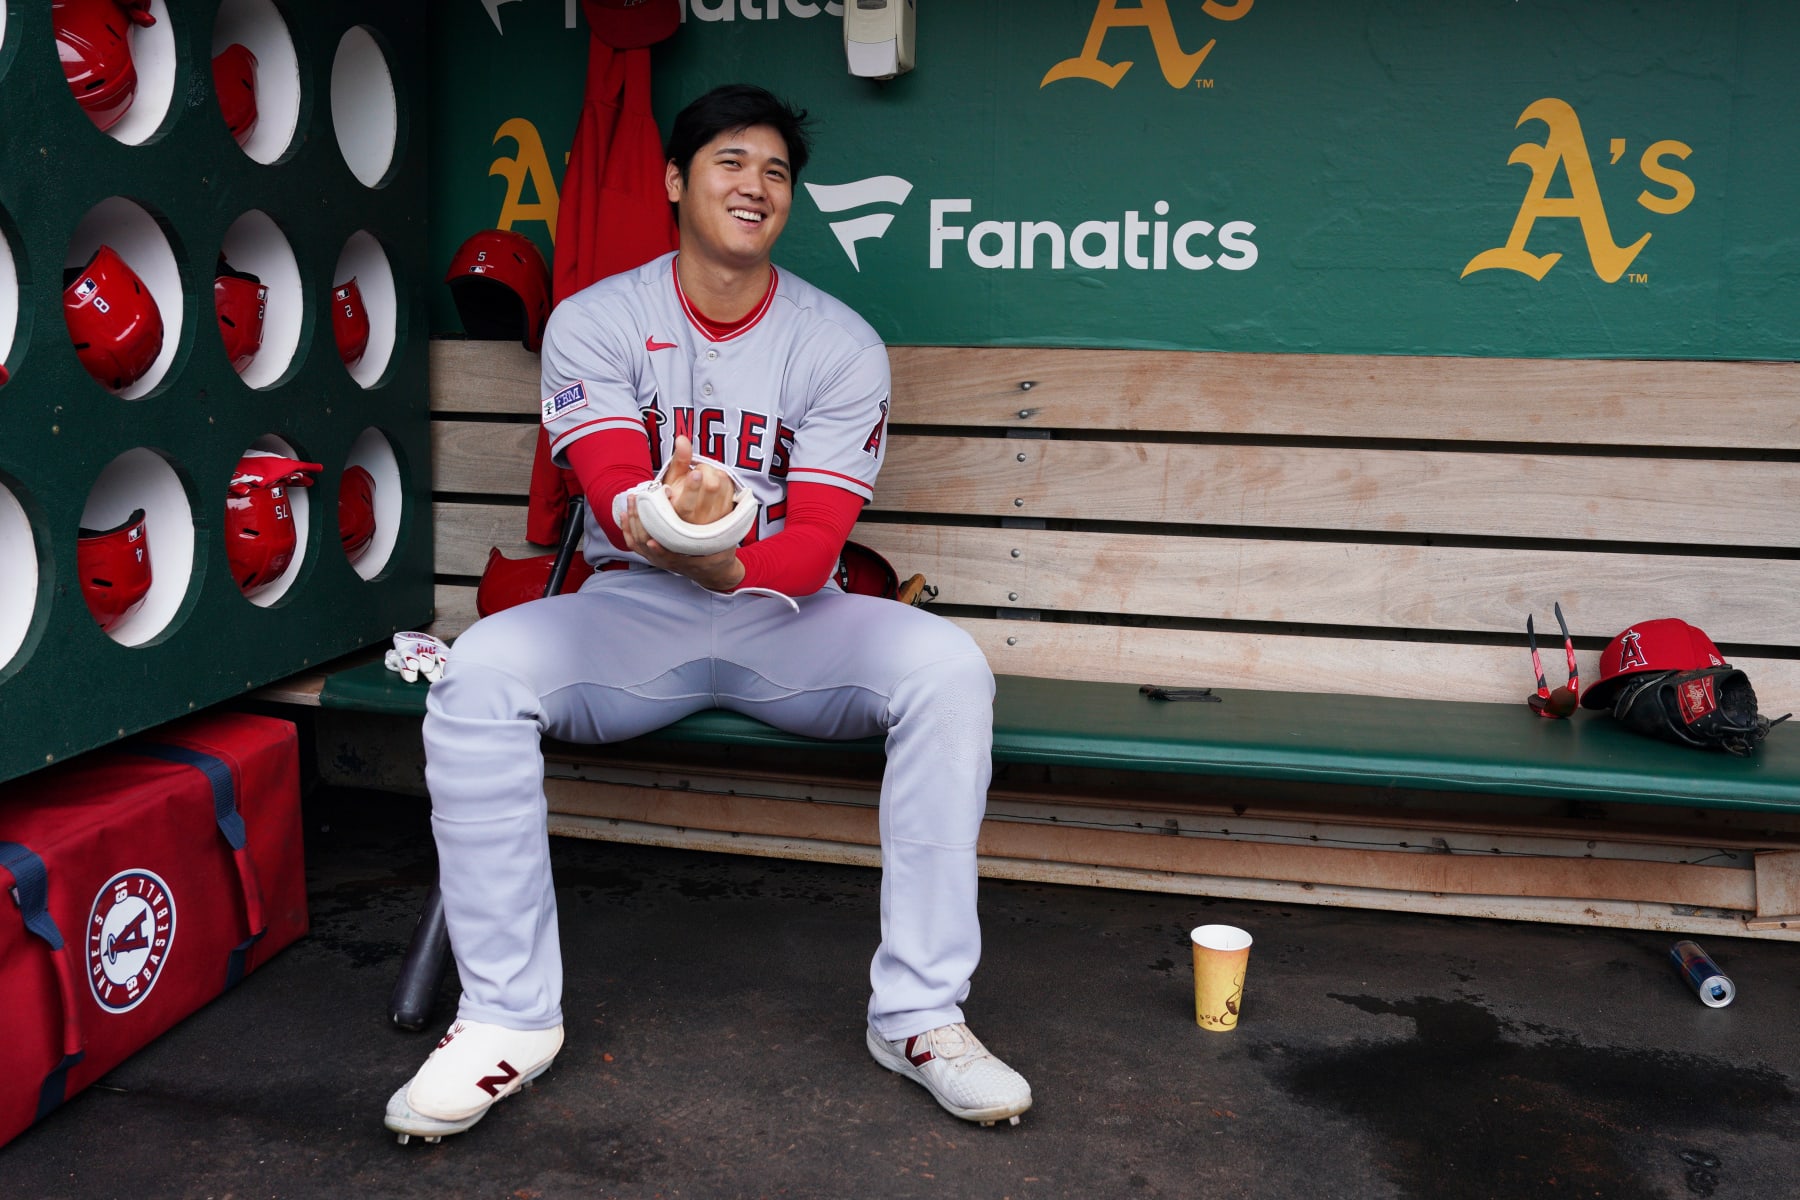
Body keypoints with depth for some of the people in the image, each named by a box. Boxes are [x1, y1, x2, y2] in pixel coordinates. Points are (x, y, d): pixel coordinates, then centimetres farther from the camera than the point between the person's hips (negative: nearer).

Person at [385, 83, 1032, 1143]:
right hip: (633, 610, 0)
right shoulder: (594, 322, -1)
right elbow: (613, 488, -14)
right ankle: (508, 1014, -18)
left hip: (785, 614, 1)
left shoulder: (842, 346, -2)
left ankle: (921, 1013, -20)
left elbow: (815, 544, -11)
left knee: (950, 670, -28)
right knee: (479, 672, -30)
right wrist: (650, 519, -41)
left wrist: (730, 562, -35)